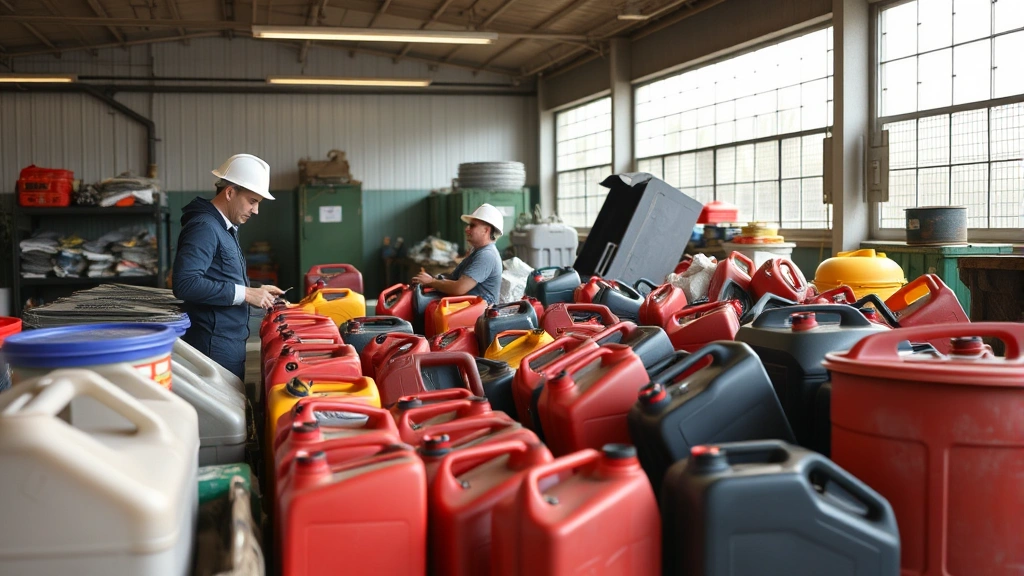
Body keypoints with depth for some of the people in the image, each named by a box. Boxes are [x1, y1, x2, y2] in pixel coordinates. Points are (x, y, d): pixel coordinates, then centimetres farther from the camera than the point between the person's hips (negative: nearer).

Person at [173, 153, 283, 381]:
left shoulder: (225, 228, 15)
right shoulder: (204, 227, -15)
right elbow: (185, 283, -28)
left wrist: (255, 291, 10)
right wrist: (245, 294, -23)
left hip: (230, 344, 10)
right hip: (215, 347, -10)